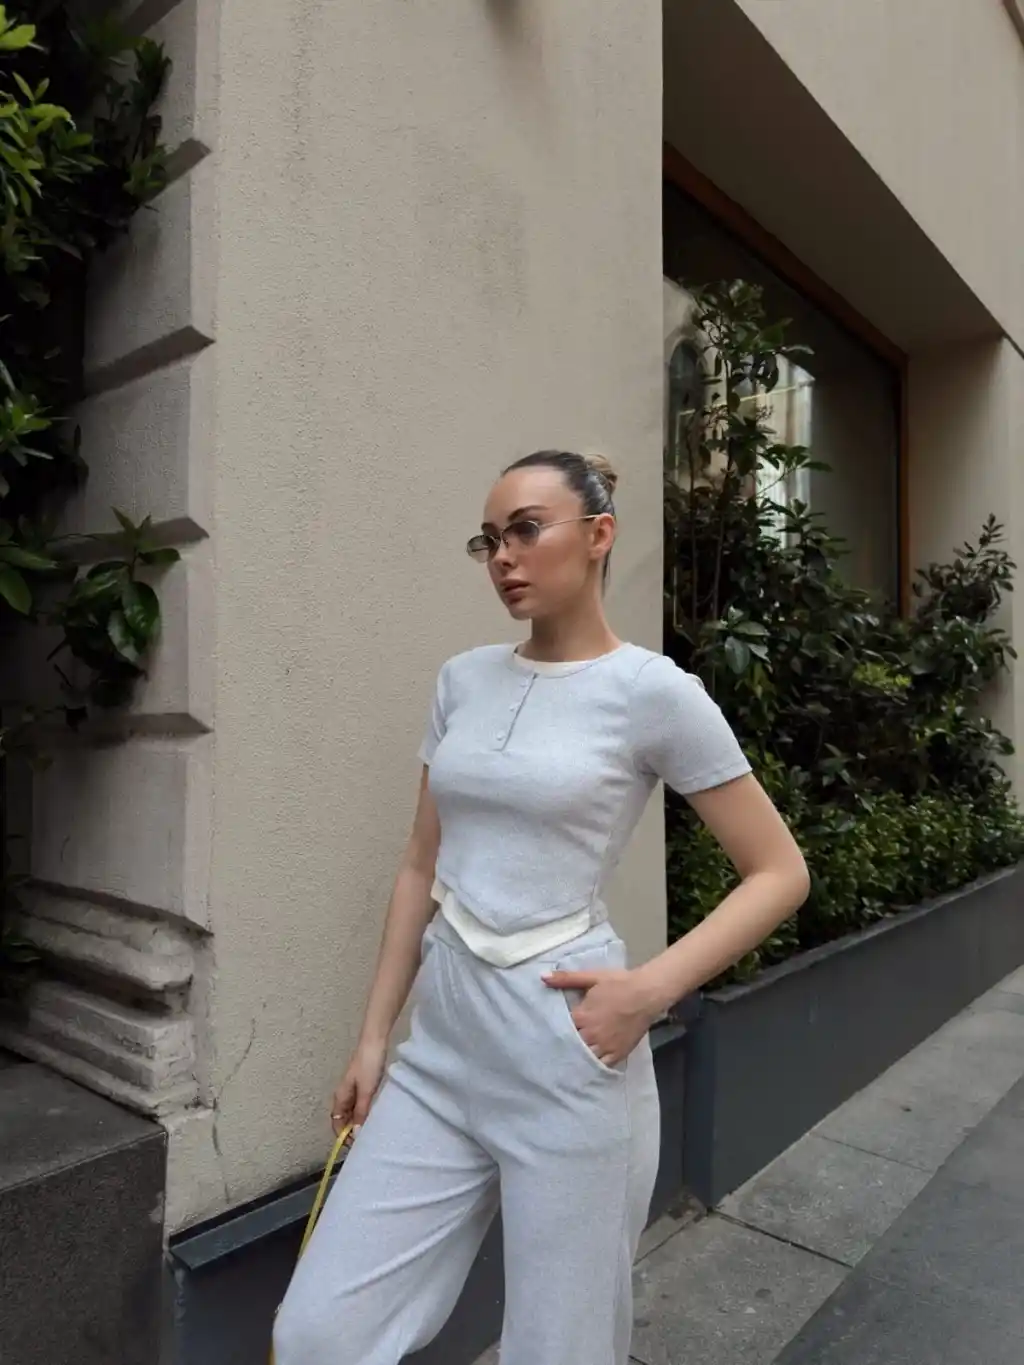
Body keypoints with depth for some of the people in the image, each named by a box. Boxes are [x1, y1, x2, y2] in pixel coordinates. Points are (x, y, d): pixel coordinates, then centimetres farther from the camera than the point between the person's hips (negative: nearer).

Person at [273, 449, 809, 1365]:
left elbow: (778, 873, -4)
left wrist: (651, 989, -15)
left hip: (565, 1053, -5)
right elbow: (423, 867, 11)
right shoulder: (464, 680, 6)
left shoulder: (653, 691, -10)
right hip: (442, 1045, 5)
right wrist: (374, 1034, 10)